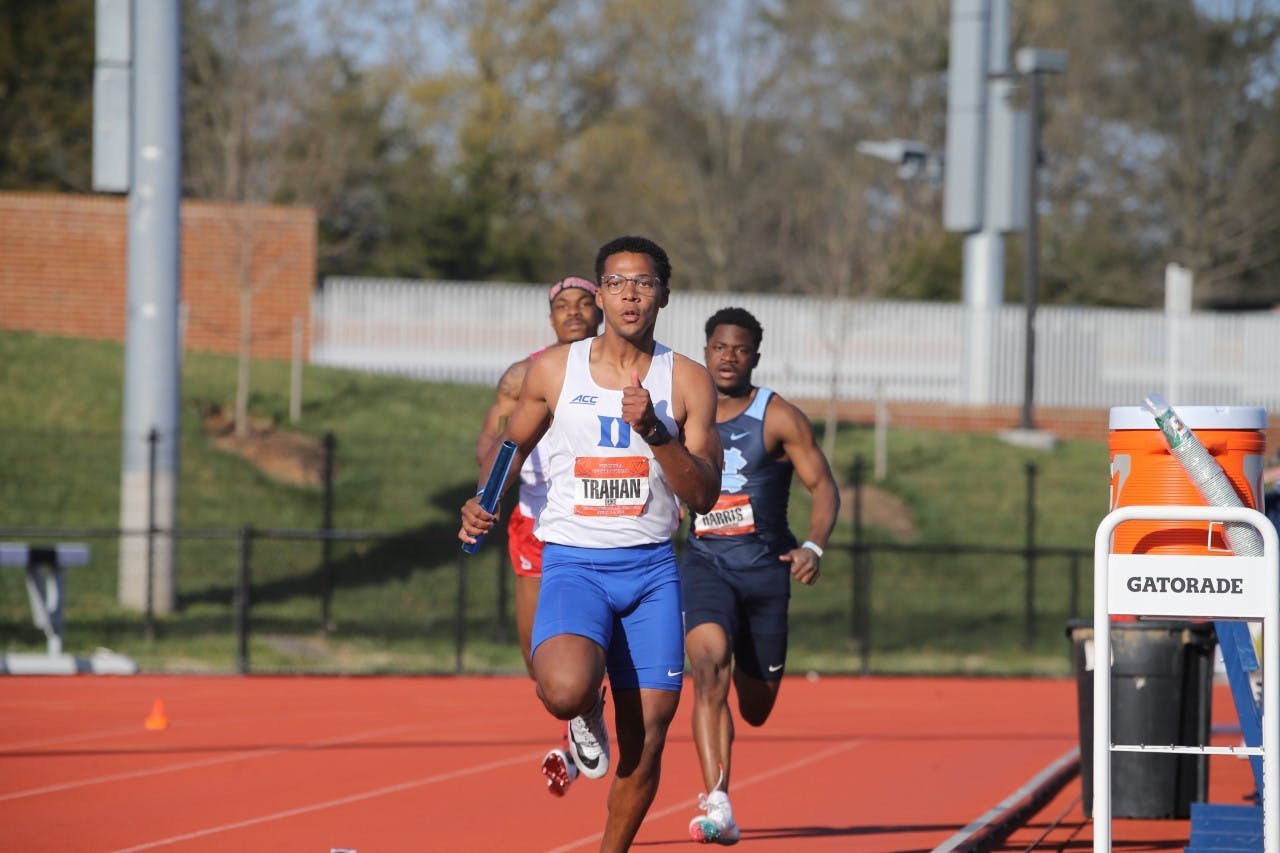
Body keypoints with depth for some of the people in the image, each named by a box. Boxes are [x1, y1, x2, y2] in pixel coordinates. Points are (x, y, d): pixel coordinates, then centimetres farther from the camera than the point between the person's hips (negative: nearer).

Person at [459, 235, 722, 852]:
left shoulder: (687, 382, 3)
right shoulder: (553, 371, 3)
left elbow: (704, 495, -3)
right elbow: (512, 445, 19)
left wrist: (655, 430, -17)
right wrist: (484, 504, 1)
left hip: (651, 569, 2)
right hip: (573, 562, -2)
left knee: (646, 731, 0)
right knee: (565, 691, -30)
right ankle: (586, 712, 8)